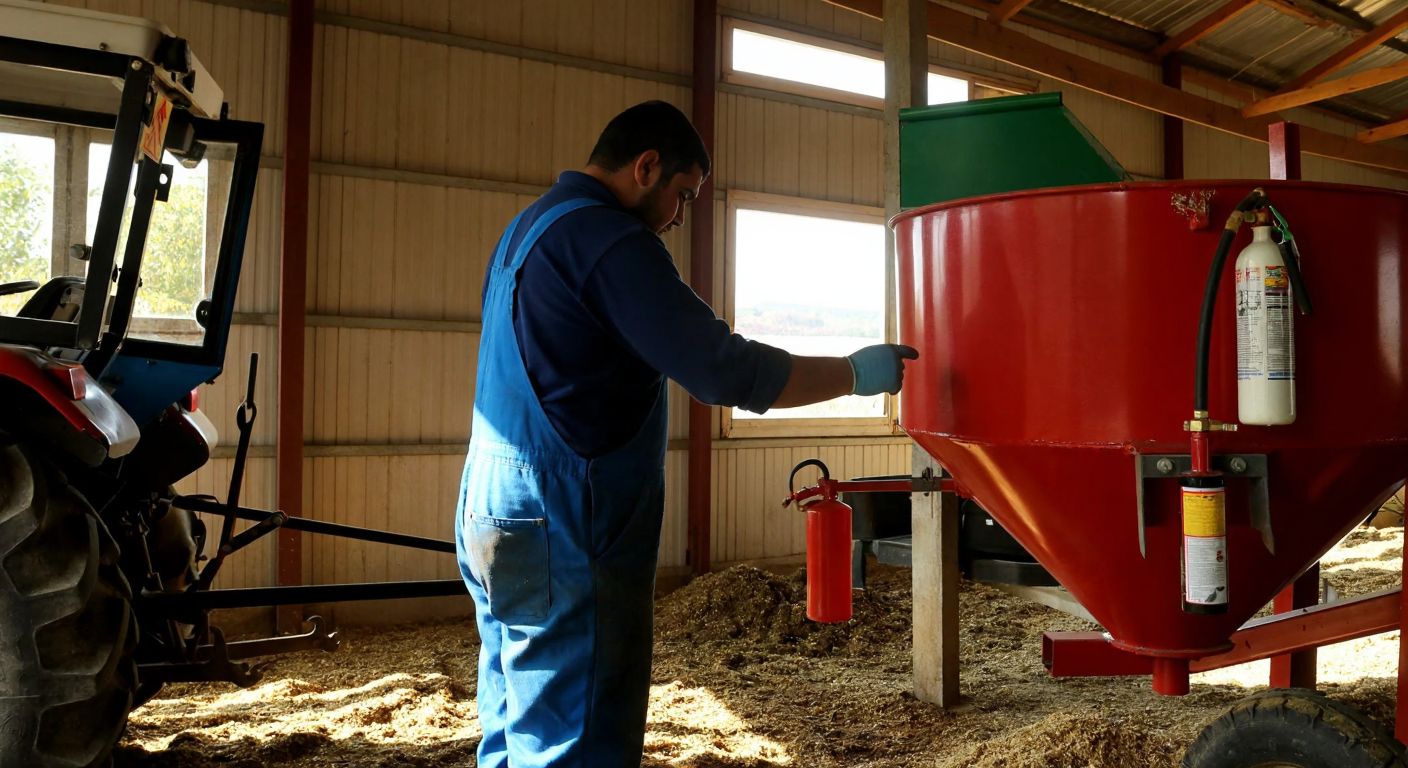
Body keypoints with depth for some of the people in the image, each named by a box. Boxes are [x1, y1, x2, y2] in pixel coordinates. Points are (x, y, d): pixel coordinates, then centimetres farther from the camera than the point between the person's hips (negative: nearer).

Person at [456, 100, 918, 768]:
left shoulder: (527, 228, 16)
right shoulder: (608, 239, -15)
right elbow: (728, 374, -19)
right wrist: (856, 373, -7)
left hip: (495, 513, 10)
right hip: (561, 538, -10)